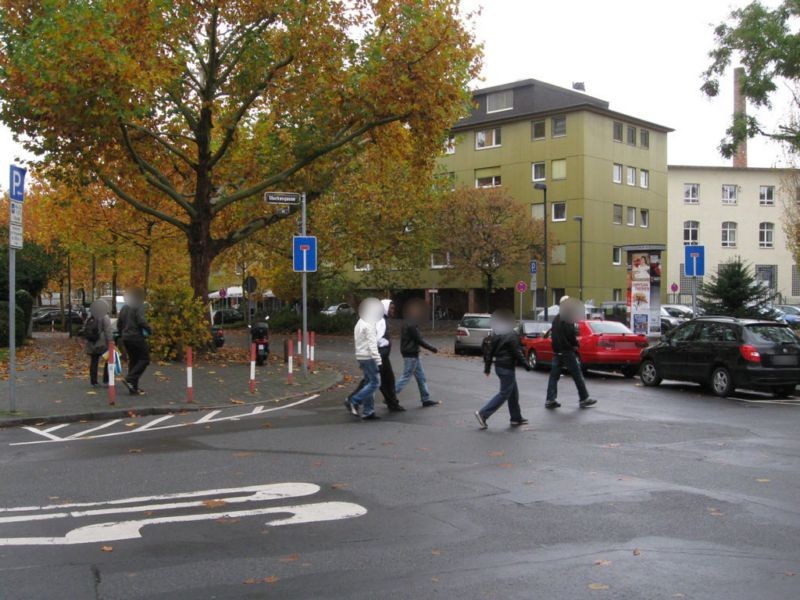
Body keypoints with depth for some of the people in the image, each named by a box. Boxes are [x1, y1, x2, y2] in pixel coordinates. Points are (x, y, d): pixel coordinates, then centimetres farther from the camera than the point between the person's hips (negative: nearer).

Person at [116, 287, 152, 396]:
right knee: (145, 359, 0)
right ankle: (130, 379, -15)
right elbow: (141, 321, -20)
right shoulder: (138, 306, -10)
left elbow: (119, 323, 17)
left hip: (126, 338, 8)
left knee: (133, 360, 12)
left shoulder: (125, 308, 15)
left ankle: (134, 388, 11)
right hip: (137, 337, -8)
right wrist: (149, 330, -7)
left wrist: (122, 334, 26)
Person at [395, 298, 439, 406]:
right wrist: (432, 348, -10)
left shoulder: (408, 323, 12)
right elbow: (419, 340, -19)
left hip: (413, 354, 10)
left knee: (421, 377, 13)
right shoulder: (411, 325, -20)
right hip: (411, 355, -10)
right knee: (406, 377, -4)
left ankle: (426, 399, 18)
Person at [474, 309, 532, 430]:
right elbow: (517, 352, -15)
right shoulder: (511, 335, -15)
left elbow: (489, 351, 10)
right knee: (504, 394, -3)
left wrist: (487, 367, 15)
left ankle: (516, 418, 23)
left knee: (513, 392, 17)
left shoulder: (495, 334, 8)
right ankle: (483, 414, -9)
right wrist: (526, 365, -7)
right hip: (507, 367, -9)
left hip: (499, 365, 9)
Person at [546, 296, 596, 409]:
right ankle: (584, 399, 6)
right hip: (567, 352, -8)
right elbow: (571, 335, -18)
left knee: (554, 376, 6)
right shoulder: (567, 319, -12)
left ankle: (550, 400, 2)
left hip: (557, 352, 8)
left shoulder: (555, 320, 17)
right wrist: (575, 345, -3)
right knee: (578, 376, 1)